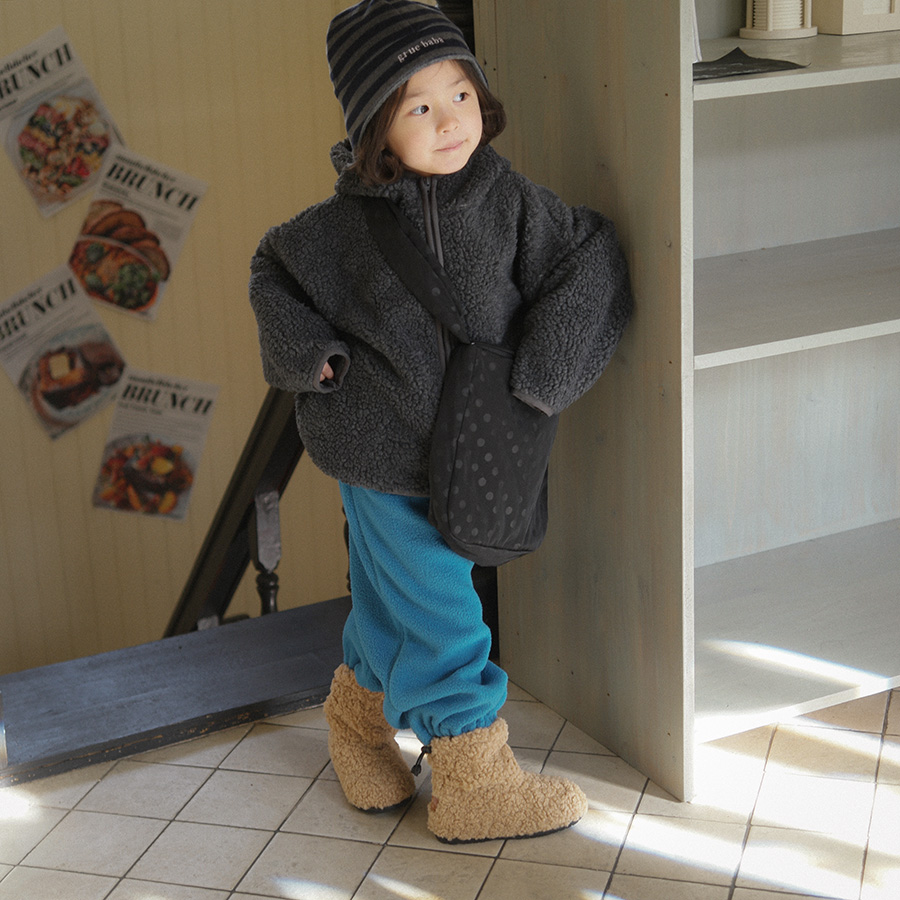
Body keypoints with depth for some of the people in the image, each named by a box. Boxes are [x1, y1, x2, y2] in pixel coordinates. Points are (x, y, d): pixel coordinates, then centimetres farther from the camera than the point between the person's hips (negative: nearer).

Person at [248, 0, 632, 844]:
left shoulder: (505, 199, -8)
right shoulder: (344, 225, -12)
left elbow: (588, 255, -3)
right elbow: (273, 271, 6)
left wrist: (541, 371, -11)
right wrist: (307, 350, -9)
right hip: (382, 457, -4)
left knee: (394, 601, 22)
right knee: (441, 617, 2)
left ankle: (356, 715, 48)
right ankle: (475, 783, 18)